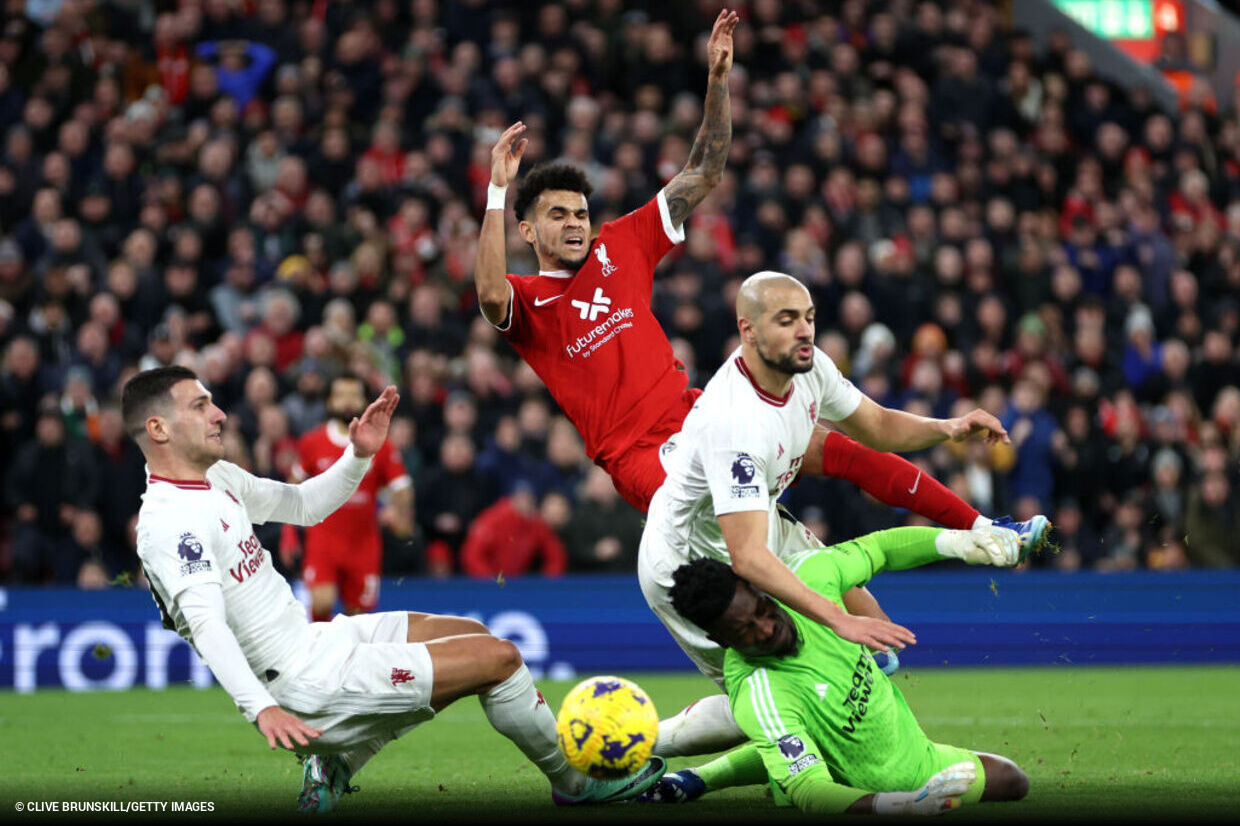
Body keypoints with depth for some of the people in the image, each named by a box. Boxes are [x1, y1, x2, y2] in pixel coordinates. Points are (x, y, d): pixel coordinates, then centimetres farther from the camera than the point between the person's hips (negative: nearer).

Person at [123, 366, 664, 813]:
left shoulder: (215, 478, 9)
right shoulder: (168, 524, -22)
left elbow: (304, 505, 22)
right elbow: (205, 623, -34)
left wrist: (360, 455, 5)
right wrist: (261, 708, -47)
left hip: (315, 637, 10)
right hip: (308, 682, -10)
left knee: (472, 635, 23)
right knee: (498, 657, -8)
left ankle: (337, 759, 14)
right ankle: (576, 783, 15)